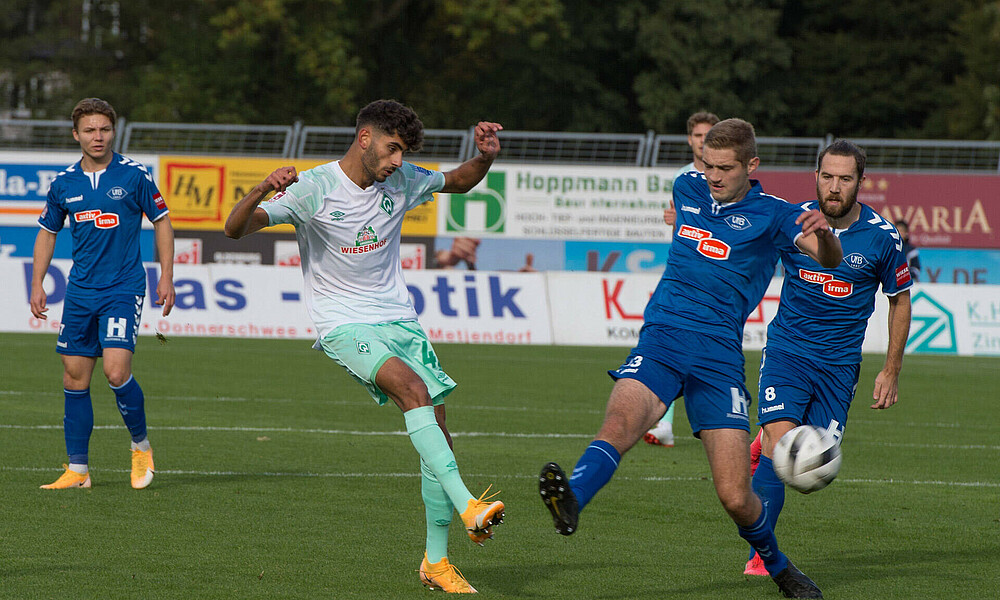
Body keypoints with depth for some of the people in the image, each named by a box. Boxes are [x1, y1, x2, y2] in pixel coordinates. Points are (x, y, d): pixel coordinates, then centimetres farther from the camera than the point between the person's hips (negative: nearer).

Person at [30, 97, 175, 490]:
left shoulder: (134, 175, -4)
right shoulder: (63, 184, 5)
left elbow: (161, 222, 4)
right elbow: (47, 233, 17)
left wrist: (166, 277, -1)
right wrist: (37, 285, 10)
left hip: (123, 288, -4)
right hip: (80, 292, 4)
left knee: (116, 370, -18)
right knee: (75, 379, 3)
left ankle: (141, 446, 5)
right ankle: (77, 470, 10)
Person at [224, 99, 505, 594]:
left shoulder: (401, 181, 6)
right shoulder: (313, 188, -10)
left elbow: (459, 182, 24)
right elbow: (236, 228, -18)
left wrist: (485, 158, 2)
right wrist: (262, 191, -38)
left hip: (399, 321, 6)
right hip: (344, 325, -6)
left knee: (436, 434, 0)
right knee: (412, 387, -32)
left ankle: (436, 561, 12)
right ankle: (466, 506, -39)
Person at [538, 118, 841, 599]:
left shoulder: (770, 214, 1)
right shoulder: (688, 190, 14)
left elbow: (829, 258, -15)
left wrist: (824, 234, -35)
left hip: (719, 352, -2)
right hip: (661, 340, 2)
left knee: (735, 497, -6)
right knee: (622, 419, -32)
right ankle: (570, 501, -58)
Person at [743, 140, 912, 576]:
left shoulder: (882, 237, -7)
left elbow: (900, 300, 7)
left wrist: (891, 371, 5)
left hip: (839, 363, 1)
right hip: (786, 351, -1)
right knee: (781, 440, -20)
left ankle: (765, 445, 31)